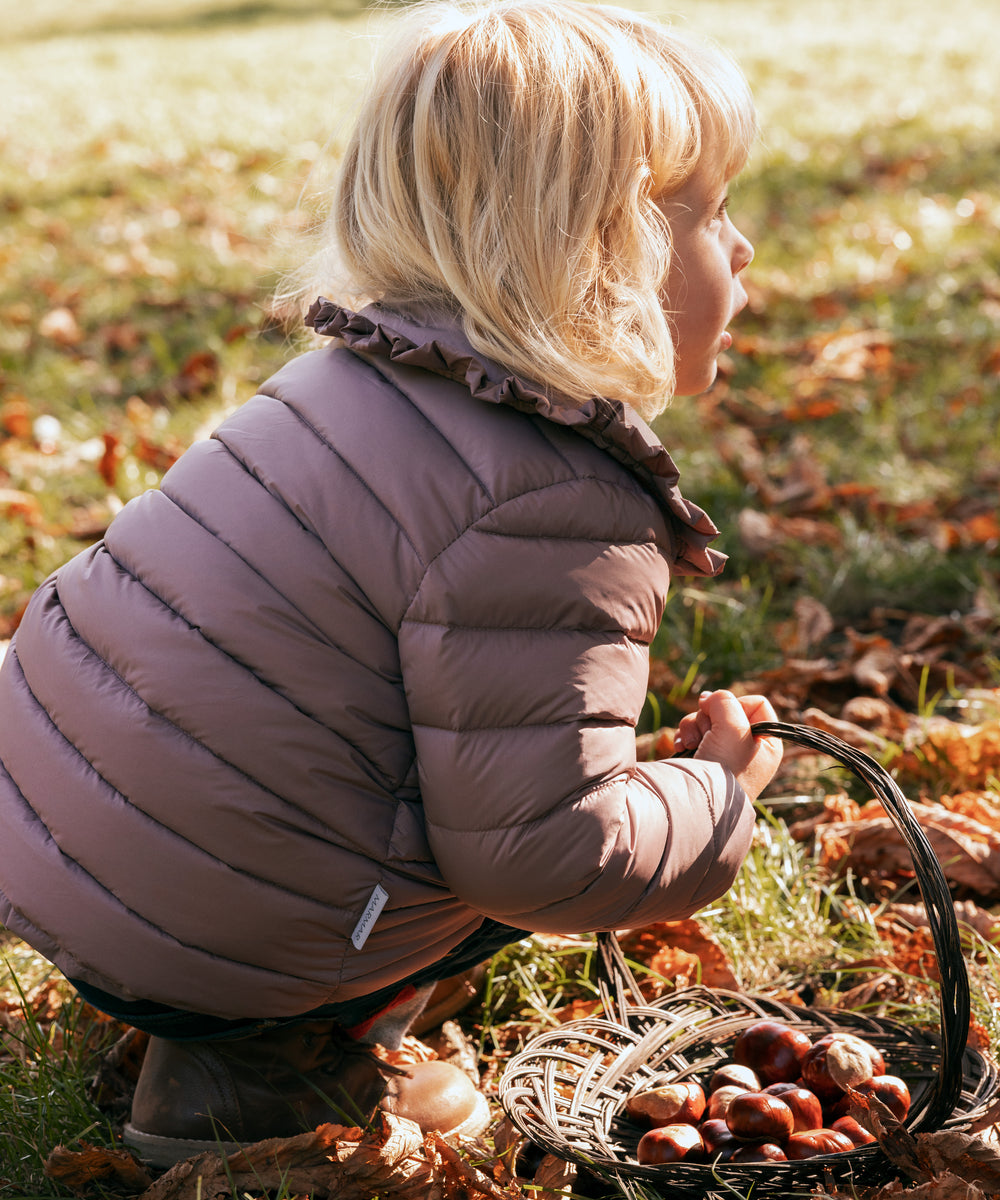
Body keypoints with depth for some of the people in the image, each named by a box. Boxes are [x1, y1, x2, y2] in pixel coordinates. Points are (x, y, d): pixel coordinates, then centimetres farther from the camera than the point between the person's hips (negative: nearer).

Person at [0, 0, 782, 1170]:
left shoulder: (360, 372, 4)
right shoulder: (560, 516, -22)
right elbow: (544, 850, -20)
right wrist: (720, 796, -1)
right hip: (189, 934, -8)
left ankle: (240, 1040, 23)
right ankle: (257, 1069, 5)